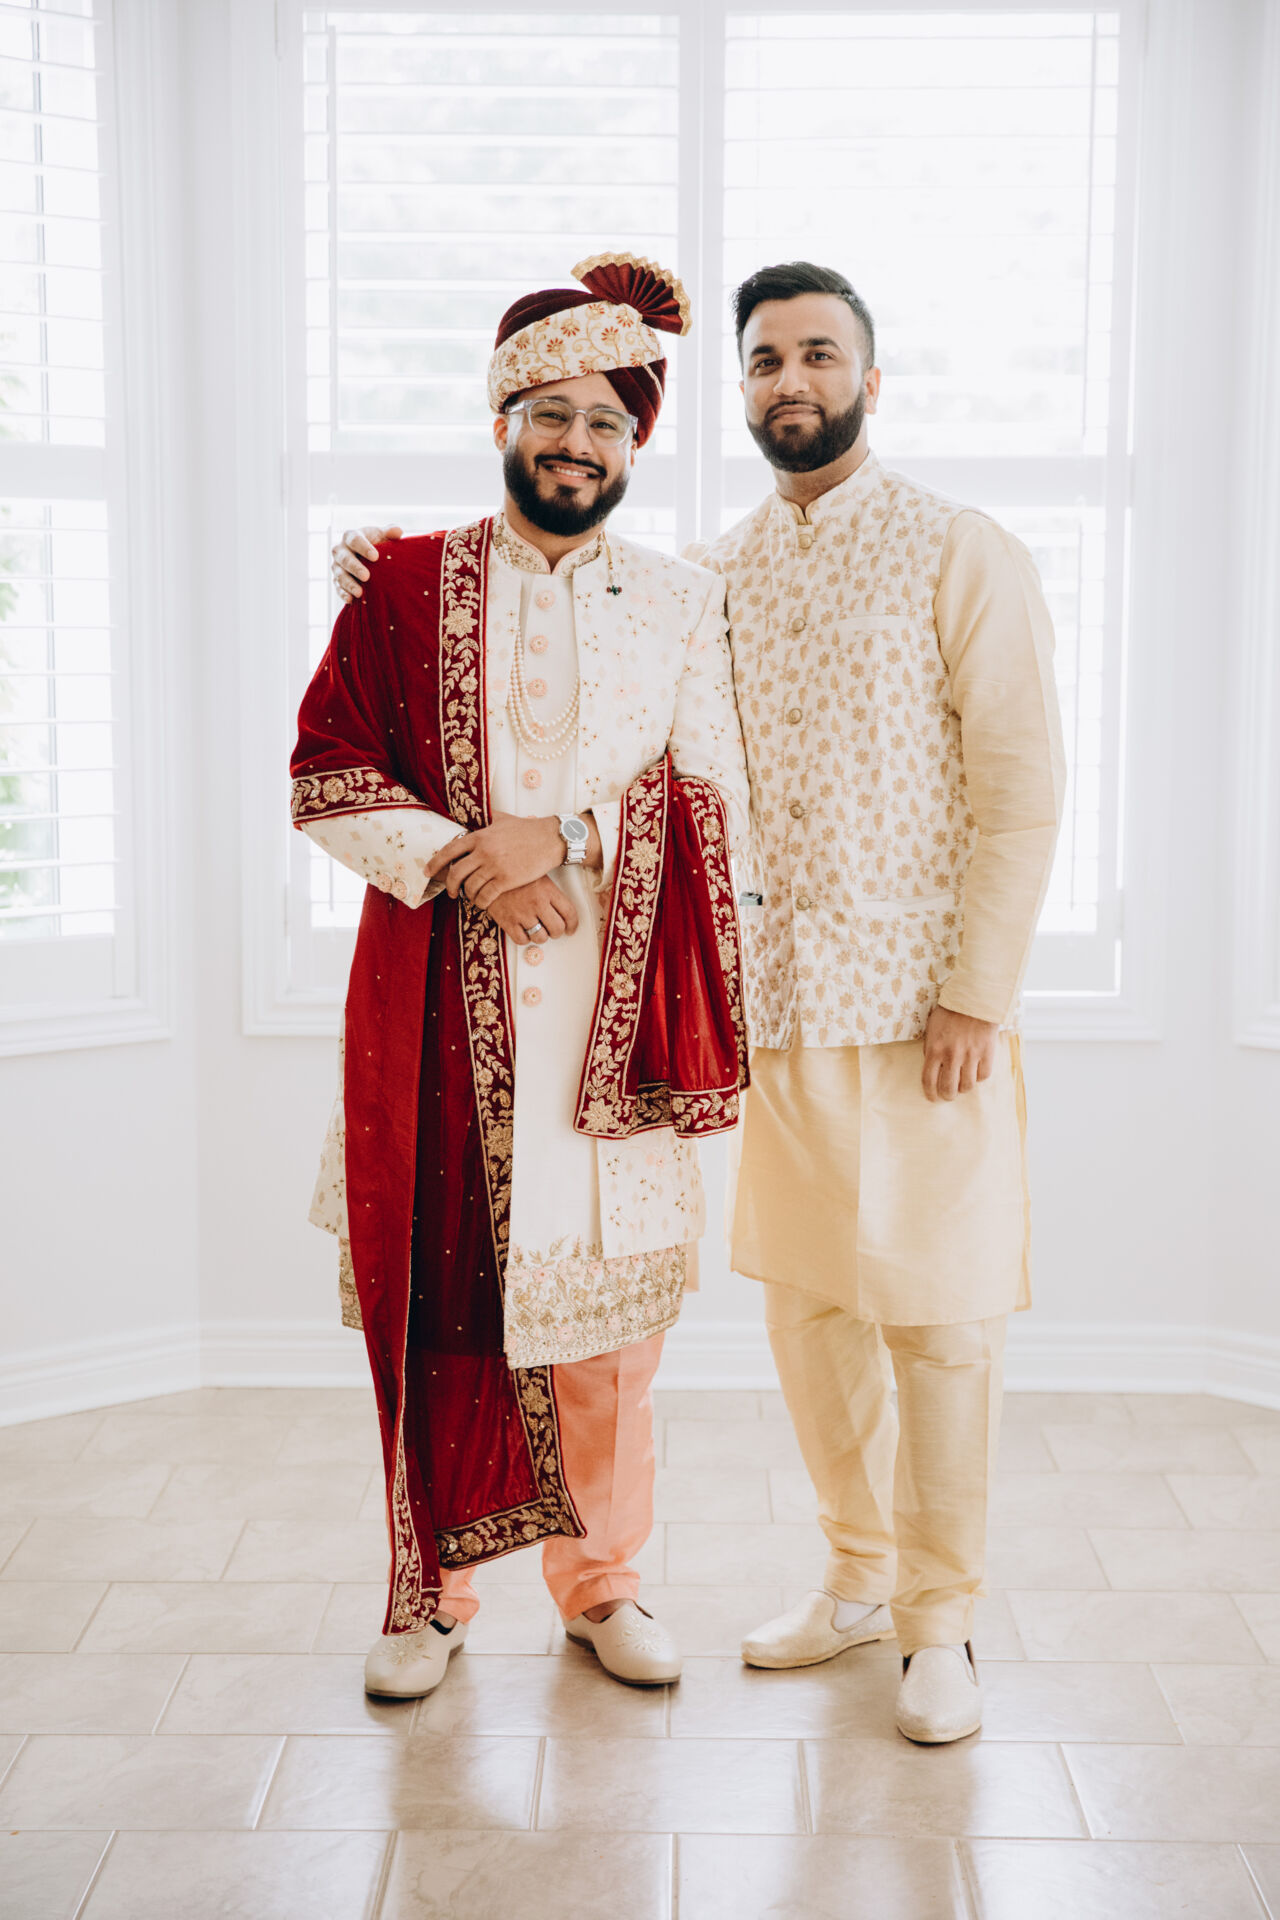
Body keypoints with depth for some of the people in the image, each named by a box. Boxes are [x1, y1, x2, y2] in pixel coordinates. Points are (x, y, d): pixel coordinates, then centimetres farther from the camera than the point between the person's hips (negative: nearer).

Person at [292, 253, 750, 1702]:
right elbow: (325, 782, 1)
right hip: (438, 1007, -1)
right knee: (436, 1296, 3)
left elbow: (717, 805, 2)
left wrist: (565, 835, -14)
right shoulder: (406, 585, 7)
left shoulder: (682, 606, 9)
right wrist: (468, 864, -14)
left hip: (611, 1015, 1)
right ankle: (430, 1588, 19)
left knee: (604, 1308, 5)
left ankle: (600, 1577, 23)